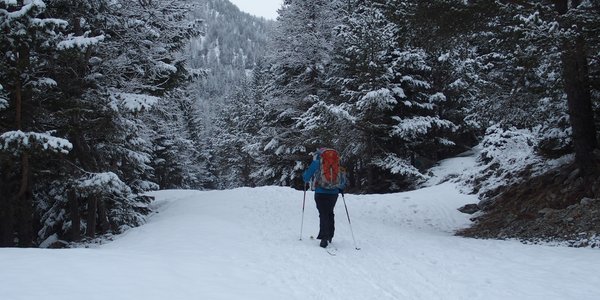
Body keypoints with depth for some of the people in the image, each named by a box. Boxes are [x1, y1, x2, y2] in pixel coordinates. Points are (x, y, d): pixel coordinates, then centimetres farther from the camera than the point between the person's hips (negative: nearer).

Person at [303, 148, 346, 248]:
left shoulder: (316, 163, -1)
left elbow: (306, 177, 1)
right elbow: (343, 180, 12)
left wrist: (306, 181, 24)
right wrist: (341, 188, 31)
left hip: (321, 193, -3)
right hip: (334, 193, 3)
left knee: (323, 215, -3)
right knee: (330, 213, 17)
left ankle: (324, 238, -11)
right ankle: (329, 236, 24)